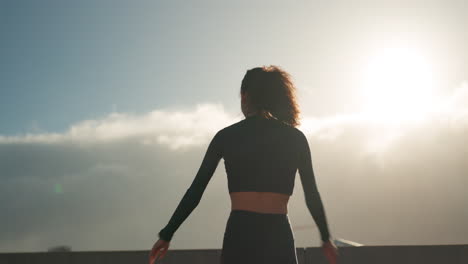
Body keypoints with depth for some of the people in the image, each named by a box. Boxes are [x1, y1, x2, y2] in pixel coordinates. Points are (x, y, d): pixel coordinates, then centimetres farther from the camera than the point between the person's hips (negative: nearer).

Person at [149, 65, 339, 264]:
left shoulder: (226, 136, 5)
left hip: (240, 237, 0)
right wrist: (326, 238, 25)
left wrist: (166, 235, 14)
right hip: (278, 238, 1)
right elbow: (312, 195, 12)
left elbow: (195, 191, 6)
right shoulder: (296, 138, 7)